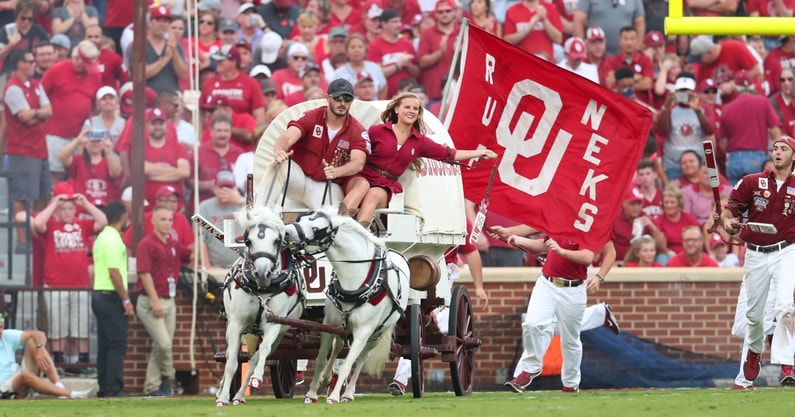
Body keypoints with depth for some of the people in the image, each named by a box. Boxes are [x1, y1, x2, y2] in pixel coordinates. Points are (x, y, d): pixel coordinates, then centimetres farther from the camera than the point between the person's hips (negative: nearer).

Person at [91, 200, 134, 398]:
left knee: (105, 346, 10)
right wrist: (126, 301, -17)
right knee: (117, 346, -10)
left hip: (100, 294, 10)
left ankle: (104, 389, 11)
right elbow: (114, 272, -20)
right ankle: (114, 389, -13)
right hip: (112, 298, -10)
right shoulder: (113, 240, -14)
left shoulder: (101, 238, 16)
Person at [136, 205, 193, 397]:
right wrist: (155, 301, -19)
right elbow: (144, 274, -14)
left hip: (169, 301, 7)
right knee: (164, 343, -16)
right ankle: (167, 378, 4)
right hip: (151, 303, -7)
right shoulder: (146, 245, -9)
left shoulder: (174, 245, 13)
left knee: (160, 347, 7)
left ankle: (152, 387, 12)